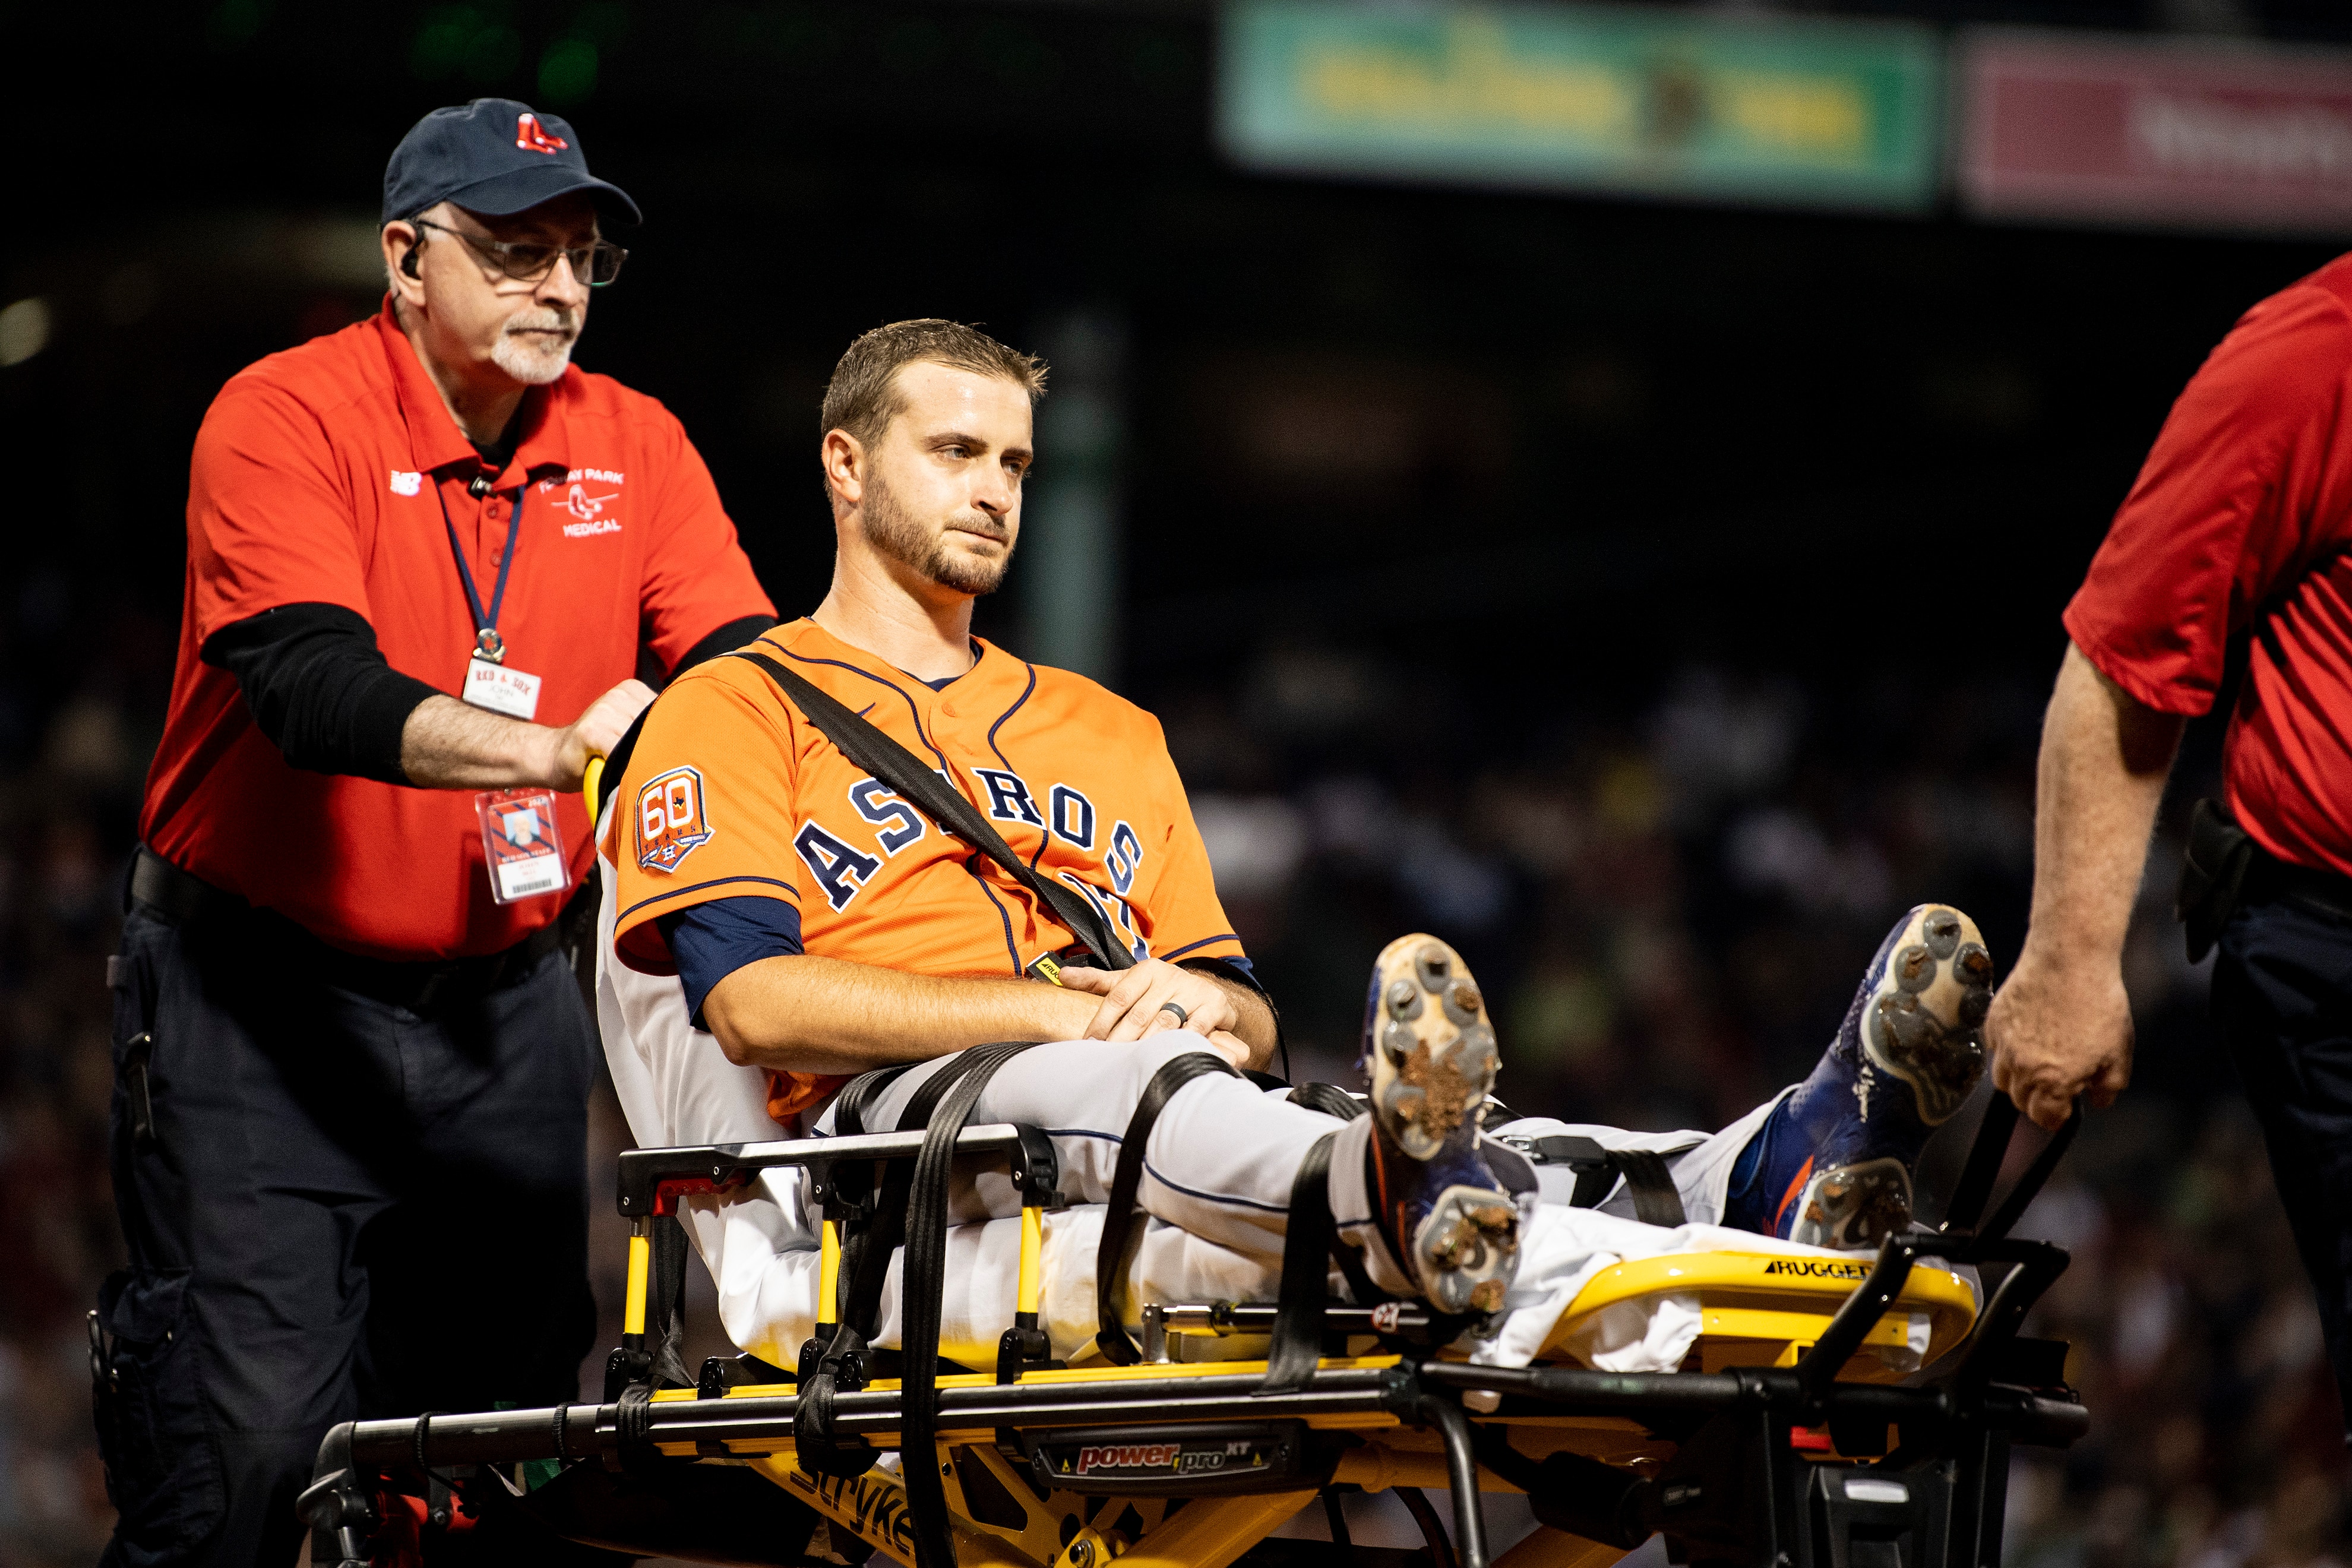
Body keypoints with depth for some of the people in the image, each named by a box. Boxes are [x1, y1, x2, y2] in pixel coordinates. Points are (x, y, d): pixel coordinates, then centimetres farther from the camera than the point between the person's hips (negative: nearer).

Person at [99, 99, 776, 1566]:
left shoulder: (635, 446, 6)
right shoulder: (287, 418, -11)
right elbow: (312, 685, -26)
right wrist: (552, 753, -40)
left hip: (506, 1001, 5)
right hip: (264, 988, -5)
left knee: (508, 1416, 2)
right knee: (251, 1425, -13)